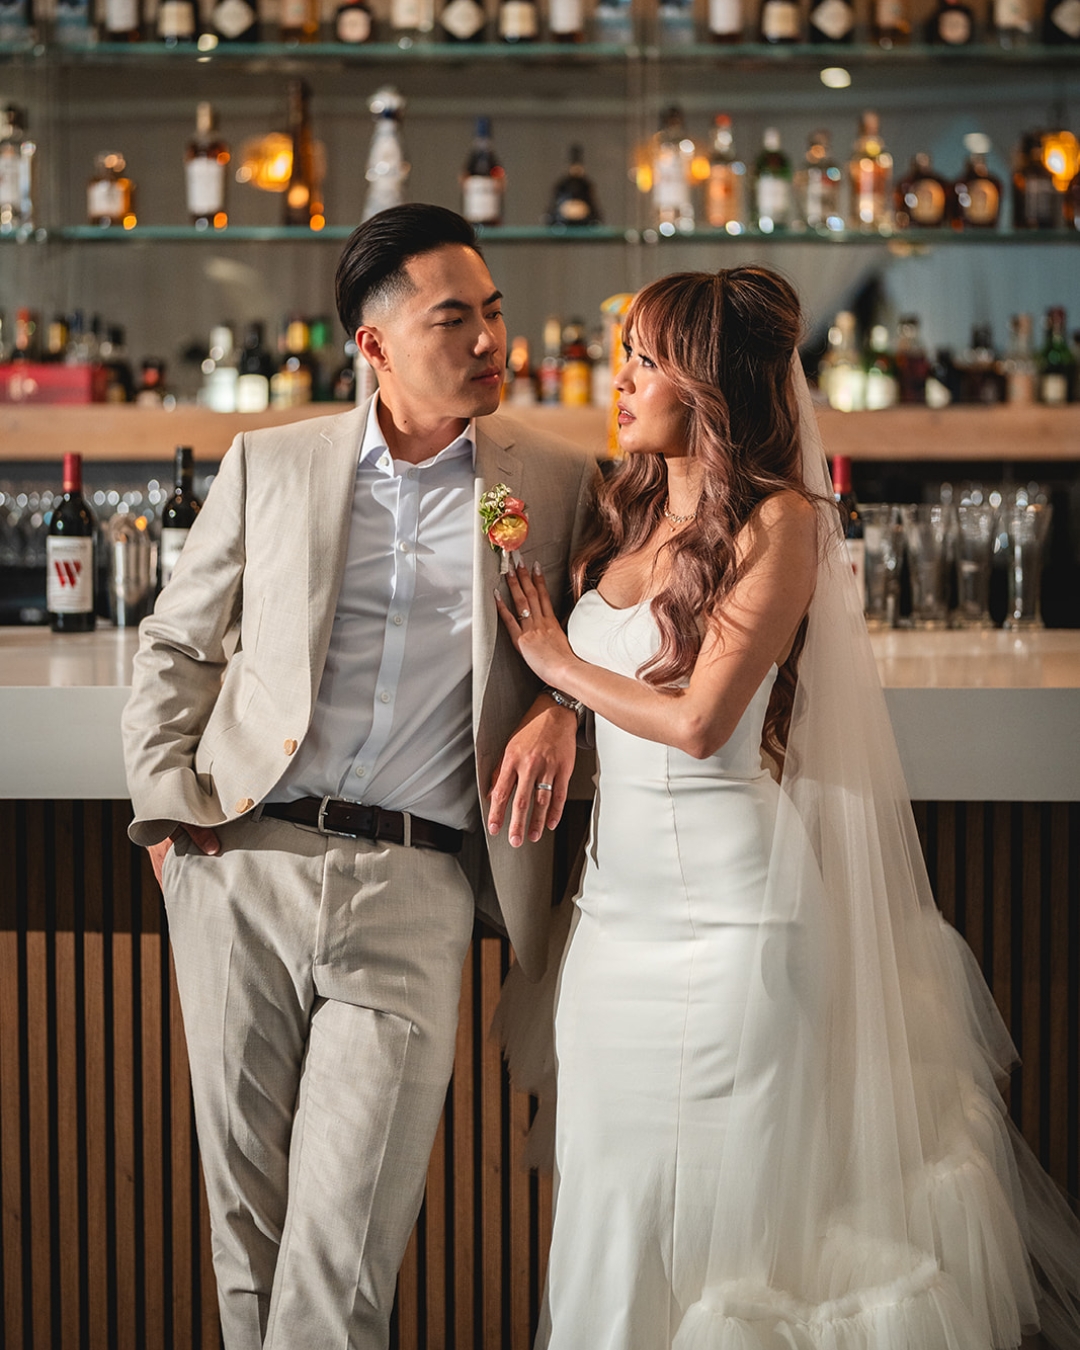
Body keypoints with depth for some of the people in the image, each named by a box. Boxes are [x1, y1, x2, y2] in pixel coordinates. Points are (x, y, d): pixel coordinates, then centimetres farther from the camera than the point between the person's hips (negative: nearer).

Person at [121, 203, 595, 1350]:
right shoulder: (269, 463, 9)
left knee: (345, 1244, -8)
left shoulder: (555, 480, 8)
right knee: (246, 1214, 8)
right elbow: (176, 644, 18)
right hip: (243, 868, 2)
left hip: (415, 884, -1)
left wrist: (561, 708, -4)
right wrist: (167, 803, 5)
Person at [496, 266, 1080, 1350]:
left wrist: (562, 665, -4)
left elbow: (698, 721, -15)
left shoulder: (778, 520, -10)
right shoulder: (630, 512, 12)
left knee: (723, 1184, 2)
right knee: (610, 1188, 9)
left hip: (727, 890, -7)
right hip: (620, 884, 7)